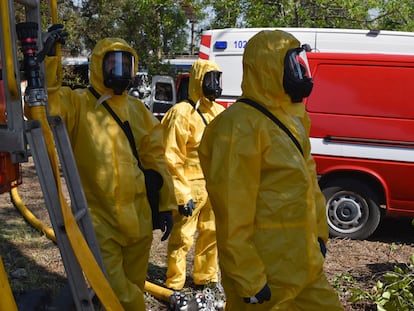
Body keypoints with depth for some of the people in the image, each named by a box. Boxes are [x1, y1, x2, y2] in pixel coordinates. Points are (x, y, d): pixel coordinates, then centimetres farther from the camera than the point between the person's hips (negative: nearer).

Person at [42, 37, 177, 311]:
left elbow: (155, 159, 11)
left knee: (133, 288, 19)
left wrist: (166, 204, 8)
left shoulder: (138, 109, 9)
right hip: (99, 219, -4)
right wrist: (47, 59, -33)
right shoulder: (77, 104, -5)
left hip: (139, 219, 5)